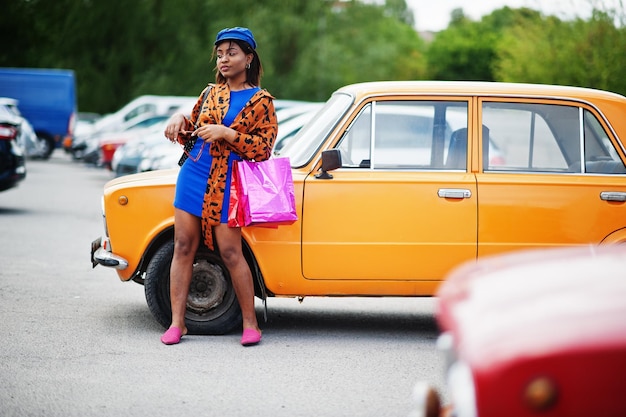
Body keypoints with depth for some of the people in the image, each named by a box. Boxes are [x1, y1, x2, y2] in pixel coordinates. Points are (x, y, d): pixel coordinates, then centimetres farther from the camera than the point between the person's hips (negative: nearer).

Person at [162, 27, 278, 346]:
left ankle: (250, 323, 5)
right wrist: (180, 120, -1)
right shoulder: (210, 93, 13)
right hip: (192, 176, 5)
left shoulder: (260, 101, -1)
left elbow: (263, 149, -7)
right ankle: (177, 323, 5)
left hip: (225, 185, -5)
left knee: (230, 253, -7)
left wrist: (228, 134, -18)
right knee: (183, 247, 1)